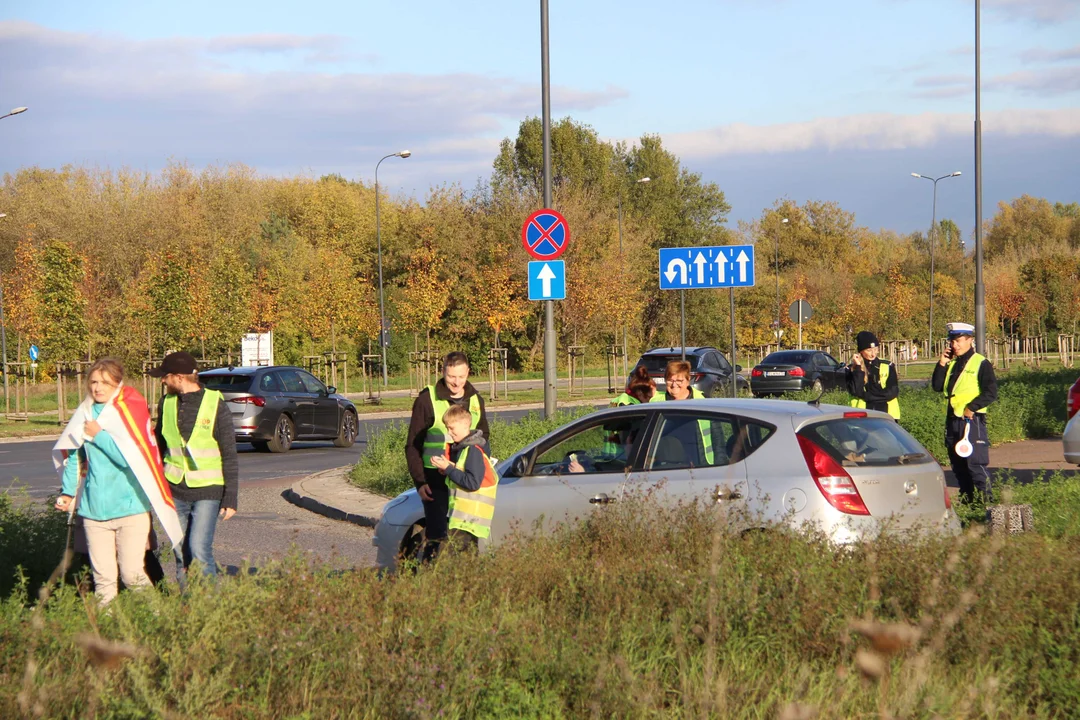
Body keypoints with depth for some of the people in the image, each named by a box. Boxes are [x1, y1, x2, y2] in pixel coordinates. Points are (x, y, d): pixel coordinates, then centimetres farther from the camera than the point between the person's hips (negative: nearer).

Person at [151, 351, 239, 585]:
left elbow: (230, 456, -4)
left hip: (207, 490, -5)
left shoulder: (216, 405, -7)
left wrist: (230, 498, -7)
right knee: (181, 554, 6)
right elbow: (159, 444, 19)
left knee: (199, 551, -14)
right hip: (175, 489, 5)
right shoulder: (167, 403, 6)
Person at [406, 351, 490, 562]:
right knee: (436, 536, -9)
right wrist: (419, 482, -9)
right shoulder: (427, 400, -3)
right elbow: (412, 446, -1)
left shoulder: (476, 401, 11)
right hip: (436, 481, -4)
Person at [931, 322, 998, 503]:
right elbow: (937, 387, 8)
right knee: (957, 465, 11)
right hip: (952, 420, 8)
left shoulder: (981, 364, -6)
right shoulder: (951, 363, 15)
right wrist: (941, 364, 0)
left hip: (972, 421, -8)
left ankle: (986, 500, -9)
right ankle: (966, 500, 19)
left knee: (975, 464, -12)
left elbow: (991, 393, -13)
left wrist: (971, 408, -17)